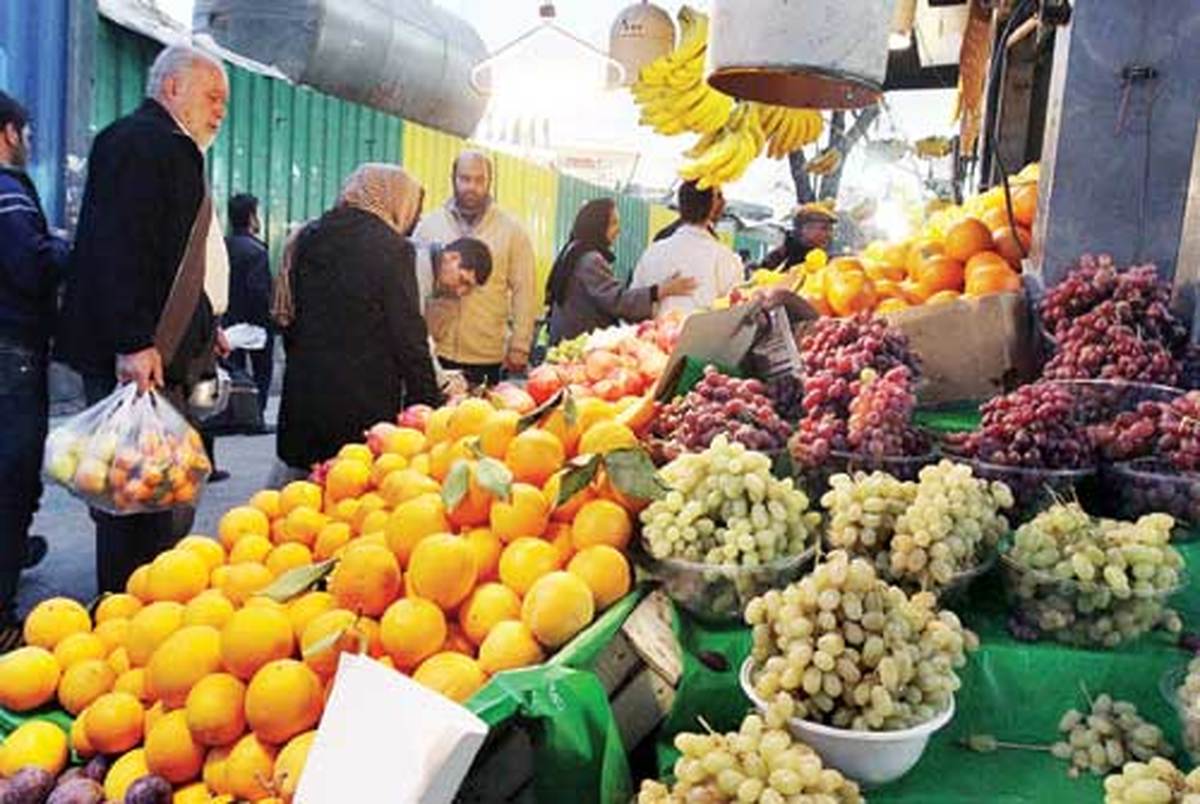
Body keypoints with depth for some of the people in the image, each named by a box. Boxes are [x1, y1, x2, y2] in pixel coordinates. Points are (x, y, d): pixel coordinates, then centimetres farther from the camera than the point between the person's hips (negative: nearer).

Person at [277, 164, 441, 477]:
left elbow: (288, 317, 16)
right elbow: (410, 338, -10)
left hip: (303, 395, 6)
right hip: (366, 402, -6)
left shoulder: (308, 237, 10)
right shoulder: (392, 249, -11)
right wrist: (427, 404, -4)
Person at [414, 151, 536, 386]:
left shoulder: (512, 230, 2)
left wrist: (520, 345, -3)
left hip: (488, 358, -1)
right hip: (434, 351, 1)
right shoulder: (429, 225, 6)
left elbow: (523, 291, 2)